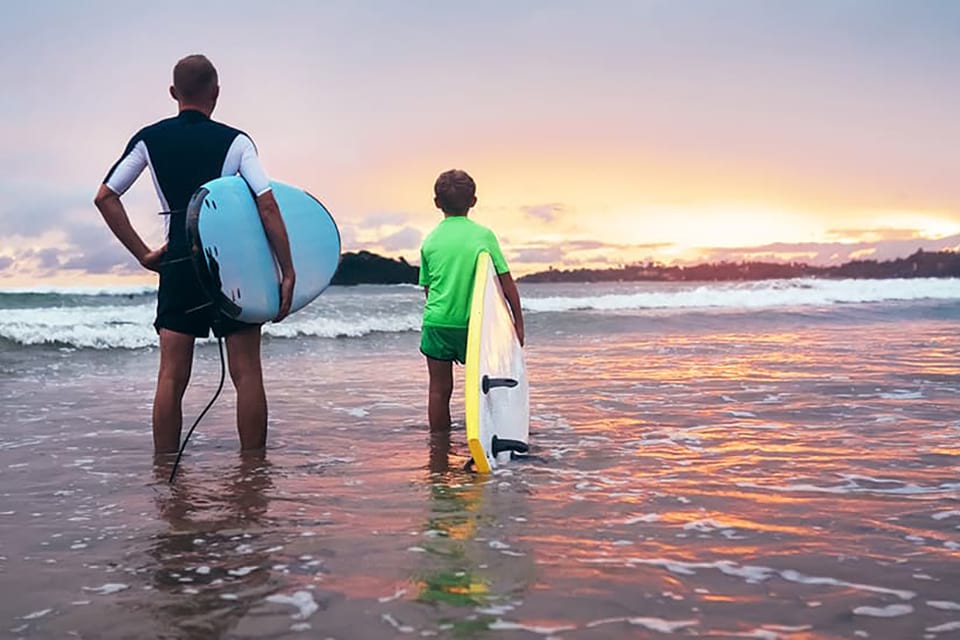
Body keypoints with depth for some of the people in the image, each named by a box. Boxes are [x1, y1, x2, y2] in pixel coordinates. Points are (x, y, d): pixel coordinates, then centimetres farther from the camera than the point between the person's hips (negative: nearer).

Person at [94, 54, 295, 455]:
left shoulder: (149, 139, 6)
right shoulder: (234, 141, -2)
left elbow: (105, 198, 3)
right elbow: (267, 205, -13)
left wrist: (143, 254, 4)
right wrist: (287, 272, -11)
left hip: (178, 267, 3)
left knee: (171, 376, 4)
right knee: (246, 374, 2)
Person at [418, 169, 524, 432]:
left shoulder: (430, 240, 6)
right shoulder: (483, 234, -1)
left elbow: (427, 287, 13)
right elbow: (507, 282, -1)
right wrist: (519, 322, 4)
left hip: (436, 323, 2)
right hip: (473, 323, -2)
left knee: (439, 390, 8)